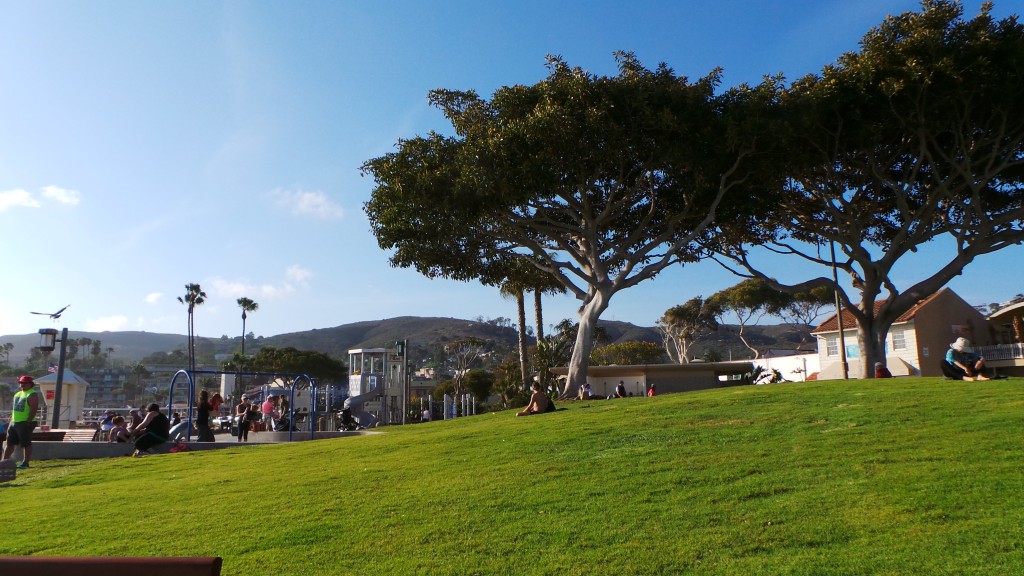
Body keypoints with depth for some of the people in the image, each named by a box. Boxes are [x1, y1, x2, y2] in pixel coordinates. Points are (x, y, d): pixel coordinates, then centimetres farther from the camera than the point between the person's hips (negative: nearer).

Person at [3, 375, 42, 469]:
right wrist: (11, 420, 16)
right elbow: (15, 408, 23)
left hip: (25, 423, -9)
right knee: (10, 443, 14)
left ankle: (25, 462, 3)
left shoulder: (32, 395, -11)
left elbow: (34, 410, -19)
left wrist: (28, 421, -24)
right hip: (14, 423, 9)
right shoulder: (18, 394, 17)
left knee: (26, 444, -3)